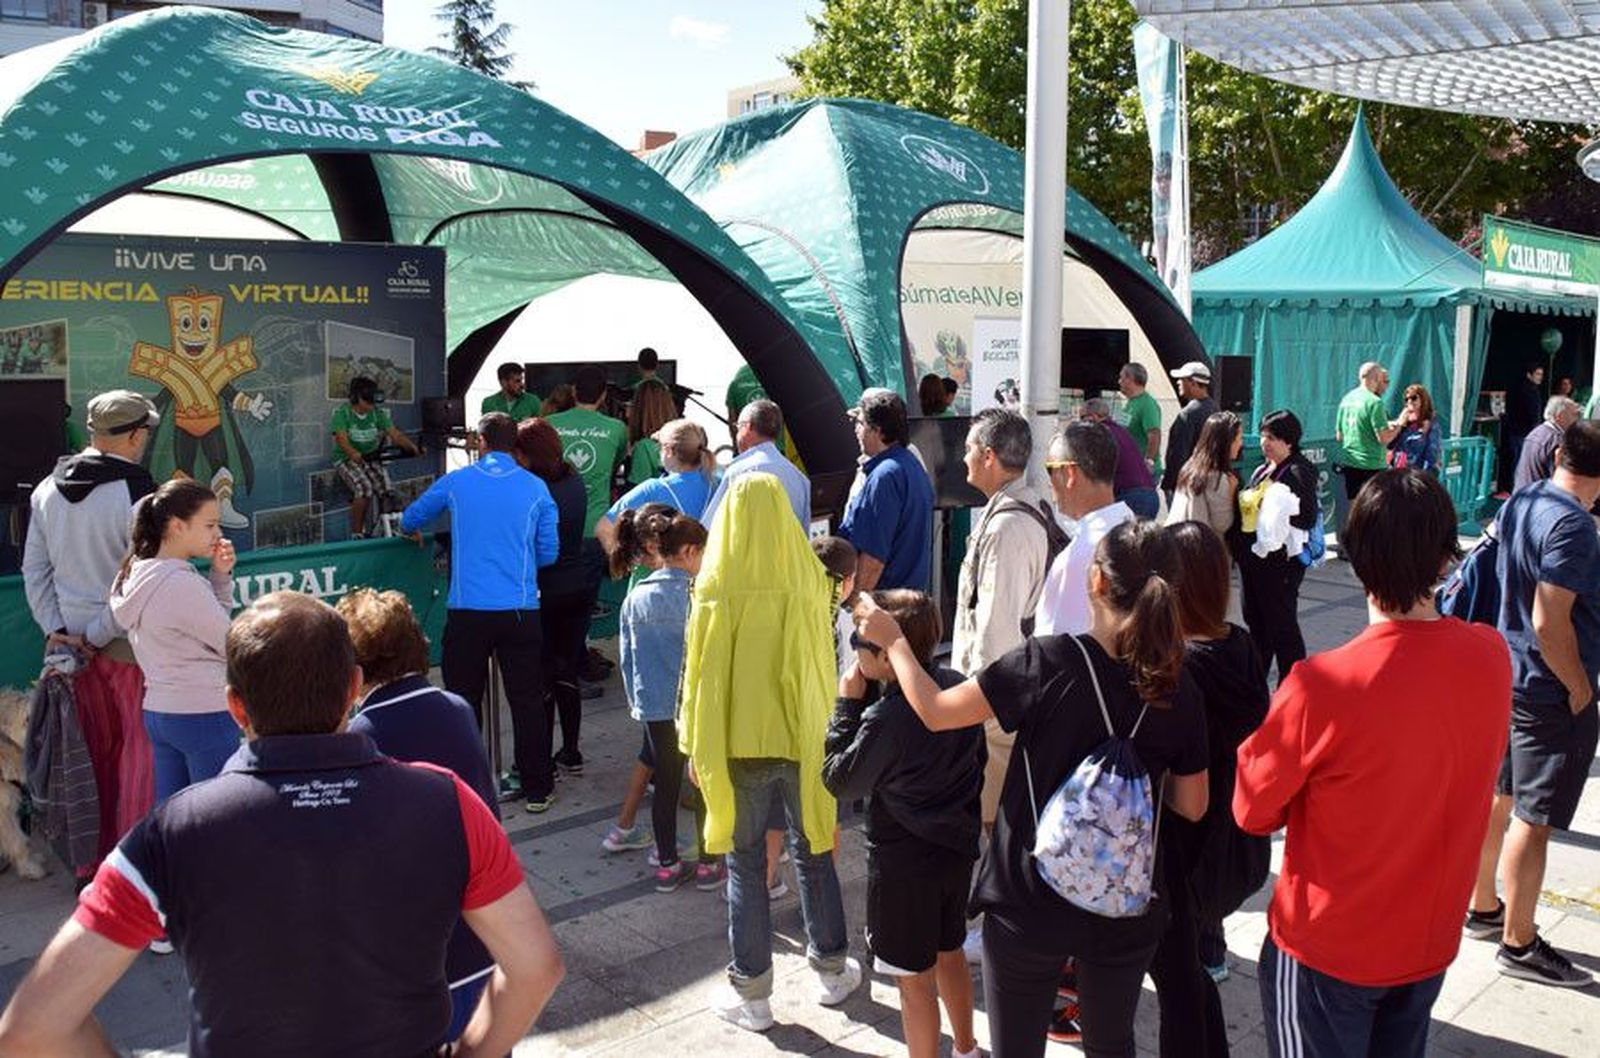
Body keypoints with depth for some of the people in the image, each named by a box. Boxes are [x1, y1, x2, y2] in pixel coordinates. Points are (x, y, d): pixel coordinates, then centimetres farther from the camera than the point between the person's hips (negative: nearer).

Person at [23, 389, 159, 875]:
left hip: (73, 640, 6)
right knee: (142, 748, 4)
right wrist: (98, 634, -10)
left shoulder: (47, 489, 6)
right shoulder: (138, 493, -16)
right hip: (130, 642, -6)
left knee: (95, 749, 16)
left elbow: (34, 569, 8)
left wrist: (56, 629, 5)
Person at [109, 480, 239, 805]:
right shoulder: (182, 584, -21)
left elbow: (208, 618, 11)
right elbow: (233, 644, -13)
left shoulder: (139, 574, 7)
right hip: (205, 716, -9)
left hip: (158, 711, 9)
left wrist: (220, 576, -1)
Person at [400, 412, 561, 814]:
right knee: (527, 701, 7)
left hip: (467, 612, 0)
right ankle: (537, 788, 14)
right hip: (521, 611, 0)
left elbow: (410, 520, 18)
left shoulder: (456, 482, 3)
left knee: (464, 702, 11)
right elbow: (549, 553, 5)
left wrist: (414, 531, 41)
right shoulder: (536, 488, 2)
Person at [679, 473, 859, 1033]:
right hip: (803, 738, 2)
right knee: (812, 853, 17)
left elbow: (702, 674, -7)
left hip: (740, 742, -2)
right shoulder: (810, 581, -7)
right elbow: (823, 664, 3)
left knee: (746, 864, 9)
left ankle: (752, 995, 16)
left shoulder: (717, 591, -13)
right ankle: (832, 970, 31)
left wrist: (698, 747, 3)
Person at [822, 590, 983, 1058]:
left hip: (903, 865, -8)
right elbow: (978, 759, 8)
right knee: (949, 953, 26)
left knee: (915, 980, 8)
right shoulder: (958, 686, -6)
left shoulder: (884, 719, -27)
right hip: (958, 848, 8)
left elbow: (839, 781, -12)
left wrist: (847, 704, -11)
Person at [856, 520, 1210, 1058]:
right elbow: (1192, 806, 1)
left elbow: (935, 711, -13)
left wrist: (892, 639, 2)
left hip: (1030, 905, -3)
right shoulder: (1178, 690, -9)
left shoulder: (1049, 662, -21)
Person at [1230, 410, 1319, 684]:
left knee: (1281, 625, 0)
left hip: (1280, 561, -9)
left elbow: (1308, 518, -20)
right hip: (1253, 557, 9)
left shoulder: (1299, 471, -12)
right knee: (1255, 621, 18)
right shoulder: (1262, 470, 14)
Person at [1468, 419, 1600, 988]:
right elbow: (1551, 624, -27)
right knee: (1533, 818, 2)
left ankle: (1482, 908, 34)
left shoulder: (1519, 503, 3)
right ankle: (1519, 944, 14)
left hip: (1509, 674, 9)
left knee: (1498, 796, 19)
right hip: (1552, 690, -9)